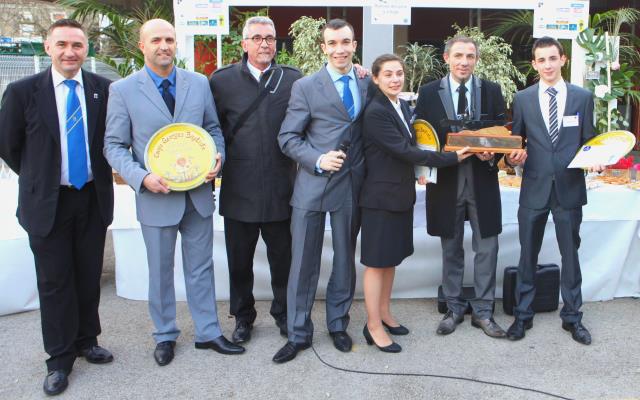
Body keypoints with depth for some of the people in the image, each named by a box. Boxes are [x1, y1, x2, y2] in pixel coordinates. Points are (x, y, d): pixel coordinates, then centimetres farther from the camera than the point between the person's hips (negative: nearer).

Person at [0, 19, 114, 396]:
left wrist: (101, 171, 6)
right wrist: (37, 177, 8)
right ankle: (60, 359, 21)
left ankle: (86, 341, 33)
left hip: (93, 197, 2)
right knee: (54, 281, 6)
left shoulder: (104, 89, -3)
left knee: (90, 276, 13)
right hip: (48, 202, -2)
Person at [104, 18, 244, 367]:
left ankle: (208, 332, 28)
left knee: (201, 267, 13)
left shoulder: (199, 83, 3)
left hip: (198, 193, 2)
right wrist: (142, 177, -19)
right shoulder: (123, 90, -5)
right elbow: (114, 145, -3)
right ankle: (165, 336, 31)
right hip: (156, 195, -2)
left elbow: (213, 128, 10)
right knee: (160, 271, 13)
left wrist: (218, 156, -10)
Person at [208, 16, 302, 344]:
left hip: (281, 190, 0)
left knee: (282, 259, 13)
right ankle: (243, 317, 32)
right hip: (239, 190, 0)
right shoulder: (222, 80, 0)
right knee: (239, 261, 13)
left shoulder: (293, 80, 2)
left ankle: (283, 313, 33)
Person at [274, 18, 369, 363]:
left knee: (345, 259, 14)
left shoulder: (368, 84, 8)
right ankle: (298, 333, 19)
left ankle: (338, 325, 31)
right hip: (313, 185, -3)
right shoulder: (305, 87, -2)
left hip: (352, 186, 3)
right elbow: (288, 137, -5)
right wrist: (318, 160, -17)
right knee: (304, 263, 4)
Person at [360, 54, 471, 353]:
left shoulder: (403, 106, 9)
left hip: (401, 194, 8)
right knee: (377, 261, 1)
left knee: (392, 258, 16)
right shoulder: (375, 112, -17)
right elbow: (404, 151, -21)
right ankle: (373, 327, 12)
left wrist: (417, 169, 2)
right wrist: (452, 157, -18)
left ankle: (384, 314, 30)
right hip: (381, 196, -8)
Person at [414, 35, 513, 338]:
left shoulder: (492, 91, 5)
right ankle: (454, 309, 25)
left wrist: (493, 154, -14)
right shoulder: (429, 92, 3)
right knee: (451, 250, 11)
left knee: (486, 250, 4)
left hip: (483, 180, 1)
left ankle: (483, 312, 18)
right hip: (446, 180, 0)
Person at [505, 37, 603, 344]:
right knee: (528, 254, 9)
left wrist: (596, 162, -12)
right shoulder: (522, 99, 4)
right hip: (534, 187, 0)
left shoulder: (583, 97, 3)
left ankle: (572, 316, 25)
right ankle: (522, 315, 22)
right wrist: (513, 157, -13)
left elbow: (589, 141, 7)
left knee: (570, 253, 10)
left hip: (569, 188, 0)